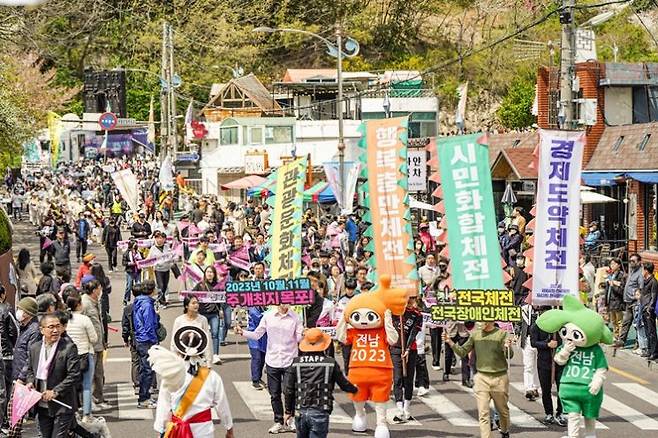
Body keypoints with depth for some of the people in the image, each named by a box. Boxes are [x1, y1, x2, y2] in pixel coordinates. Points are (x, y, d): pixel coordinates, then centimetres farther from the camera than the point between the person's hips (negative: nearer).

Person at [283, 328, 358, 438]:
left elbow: (289, 390, 5)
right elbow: (344, 384, 10)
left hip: (300, 412, 3)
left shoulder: (296, 363, 3)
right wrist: (354, 389, 33)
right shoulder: (330, 363, -2)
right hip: (320, 413, -2)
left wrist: (288, 410, 18)